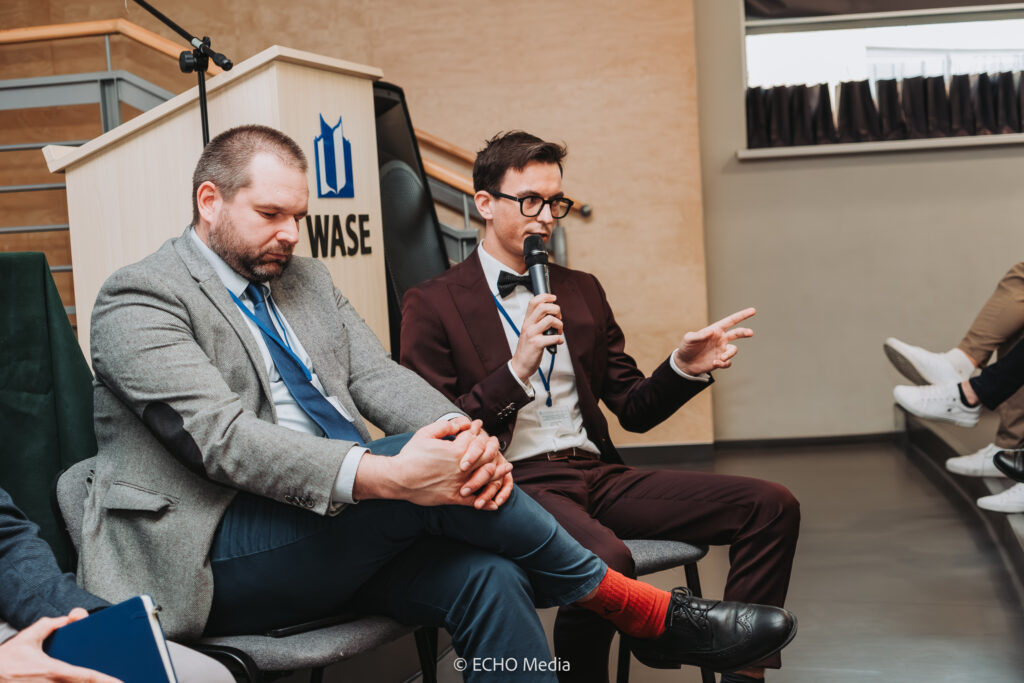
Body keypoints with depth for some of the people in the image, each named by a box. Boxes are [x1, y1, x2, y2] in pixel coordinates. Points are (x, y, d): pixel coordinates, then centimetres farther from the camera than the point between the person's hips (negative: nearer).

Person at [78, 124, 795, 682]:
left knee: (487, 577, -22)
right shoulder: (139, 299, -6)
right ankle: (648, 613, -12)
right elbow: (225, 437, -21)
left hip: (335, 529, 7)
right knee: (428, 479, -28)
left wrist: (466, 435, -19)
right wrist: (386, 475, -34)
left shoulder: (308, 280, 17)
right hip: (215, 558, -6)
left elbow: (380, 378, 5)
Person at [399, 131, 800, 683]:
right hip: (515, 484, -6)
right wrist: (517, 370, -17)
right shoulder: (433, 305, 1)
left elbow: (634, 410, 18)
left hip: (597, 473, 6)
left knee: (772, 507, -10)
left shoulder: (582, 291, 19)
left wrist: (684, 368, -1)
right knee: (604, 560, -38)